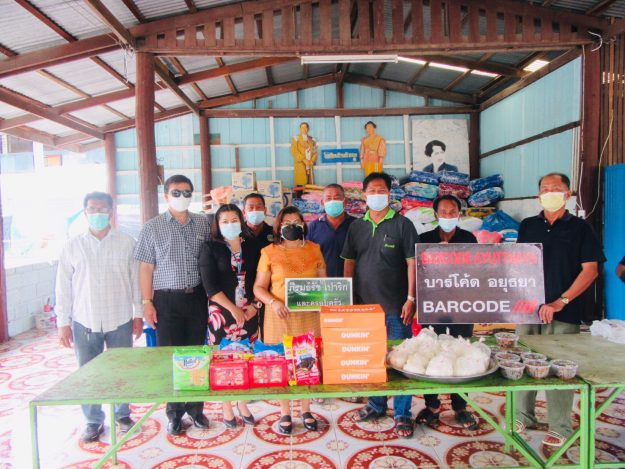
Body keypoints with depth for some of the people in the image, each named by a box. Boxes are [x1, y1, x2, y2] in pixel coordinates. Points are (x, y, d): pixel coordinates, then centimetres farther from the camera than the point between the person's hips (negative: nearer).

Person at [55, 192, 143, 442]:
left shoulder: (126, 243, -1)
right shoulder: (72, 246, 1)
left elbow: (136, 280, 2)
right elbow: (64, 287, 2)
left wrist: (138, 314, 1)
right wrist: (63, 322, 0)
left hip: (120, 320, 0)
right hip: (84, 322, 1)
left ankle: (122, 414, 30)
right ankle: (93, 421, 27)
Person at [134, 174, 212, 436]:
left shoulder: (203, 224, 6)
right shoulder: (153, 228, 0)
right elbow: (146, 268, 0)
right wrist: (147, 302, -5)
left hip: (197, 297, 2)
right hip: (167, 300, -2)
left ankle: (195, 407, 25)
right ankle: (174, 412, 20)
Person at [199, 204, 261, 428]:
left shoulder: (252, 245, 7)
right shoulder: (210, 248, -1)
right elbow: (210, 285, -8)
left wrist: (255, 305, -4)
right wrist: (233, 309, -12)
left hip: (249, 311, 3)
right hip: (222, 311, -2)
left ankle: (242, 403, 25)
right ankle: (226, 408, 18)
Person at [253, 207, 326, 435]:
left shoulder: (314, 249, 7)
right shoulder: (270, 252, 1)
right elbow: (258, 287, 2)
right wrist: (273, 302, -15)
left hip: (308, 315, 2)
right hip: (280, 315, -2)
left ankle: (306, 411, 25)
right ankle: (285, 414, 22)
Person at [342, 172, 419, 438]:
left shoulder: (402, 224, -3)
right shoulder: (356, 227, 8)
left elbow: (412, 263, -5)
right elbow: (349, 263, 10)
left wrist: (411, 298, -11)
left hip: (395, 306, -4)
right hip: (364, 305, 4)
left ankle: (402, 414, 18)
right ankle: (376, 405, 32)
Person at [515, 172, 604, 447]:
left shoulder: (580, 228, 0)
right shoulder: (528, 226, 9)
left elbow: (590, 269, -5)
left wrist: (561, 302, -14)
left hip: (563, 313, -3)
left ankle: (560, 428, 17)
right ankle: (524, 416, 25)